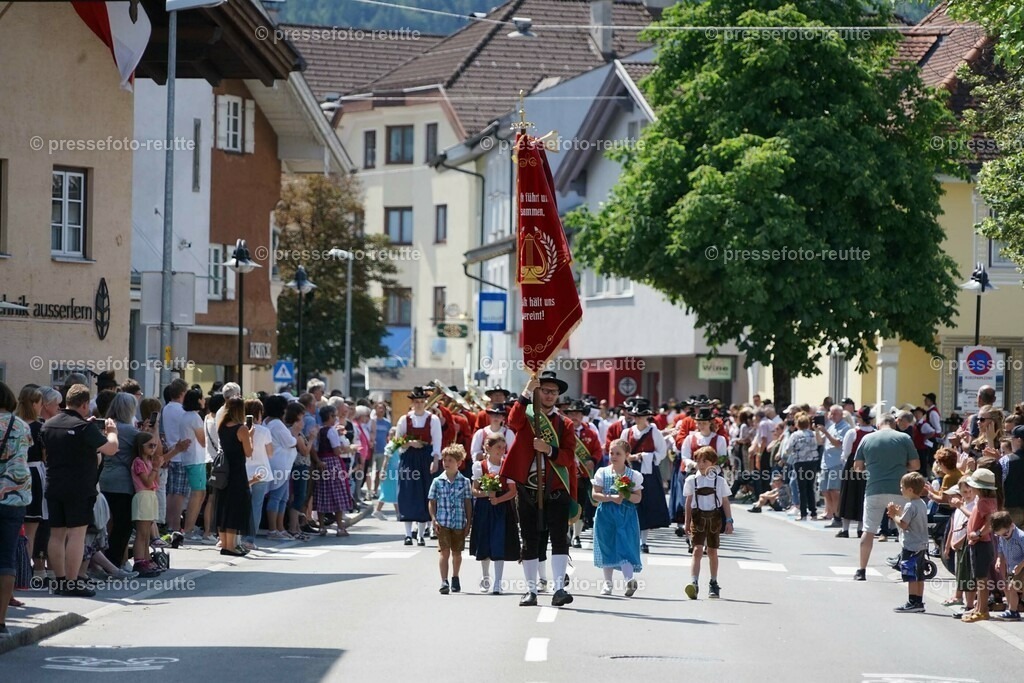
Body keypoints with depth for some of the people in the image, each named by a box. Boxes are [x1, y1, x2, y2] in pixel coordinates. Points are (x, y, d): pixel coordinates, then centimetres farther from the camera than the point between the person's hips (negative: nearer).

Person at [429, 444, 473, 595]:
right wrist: (434, 520, -6)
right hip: (443, 523, -1)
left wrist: (468, 522, 2)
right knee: (445, 552, -9)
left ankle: (455, 578, 31)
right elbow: (432, 502, 4)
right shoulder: (438, 482, 2)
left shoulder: (464, 482, 2)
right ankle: (444, 582, -12)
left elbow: (468, 503, 5)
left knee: (457, 553, 13)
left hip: (459, 523, 1)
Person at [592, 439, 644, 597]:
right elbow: (595, 494, -1)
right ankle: (607, 582, 13)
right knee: (607, 547, 6)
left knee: (625, 547, -11)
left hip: (627, 514, -2)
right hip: (606, 514, 2)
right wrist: (611, 498, -16)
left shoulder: (634, 475, 3)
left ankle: (629, 578, -22)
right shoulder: (602, 473, 5)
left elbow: (638, 498, 1)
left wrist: (626, 495, -19)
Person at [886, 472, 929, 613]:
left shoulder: (910, 506, -18)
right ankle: (919, 602, 16)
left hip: (911, 547, -10)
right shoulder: (921, 503, 11)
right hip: (921, 545, 10)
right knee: (919, 575, 12)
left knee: (911, 576, -6)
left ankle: (912, 602, -6)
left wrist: (893, 515, -6)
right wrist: (898, 511, 11)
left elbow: (903, 524, -20)